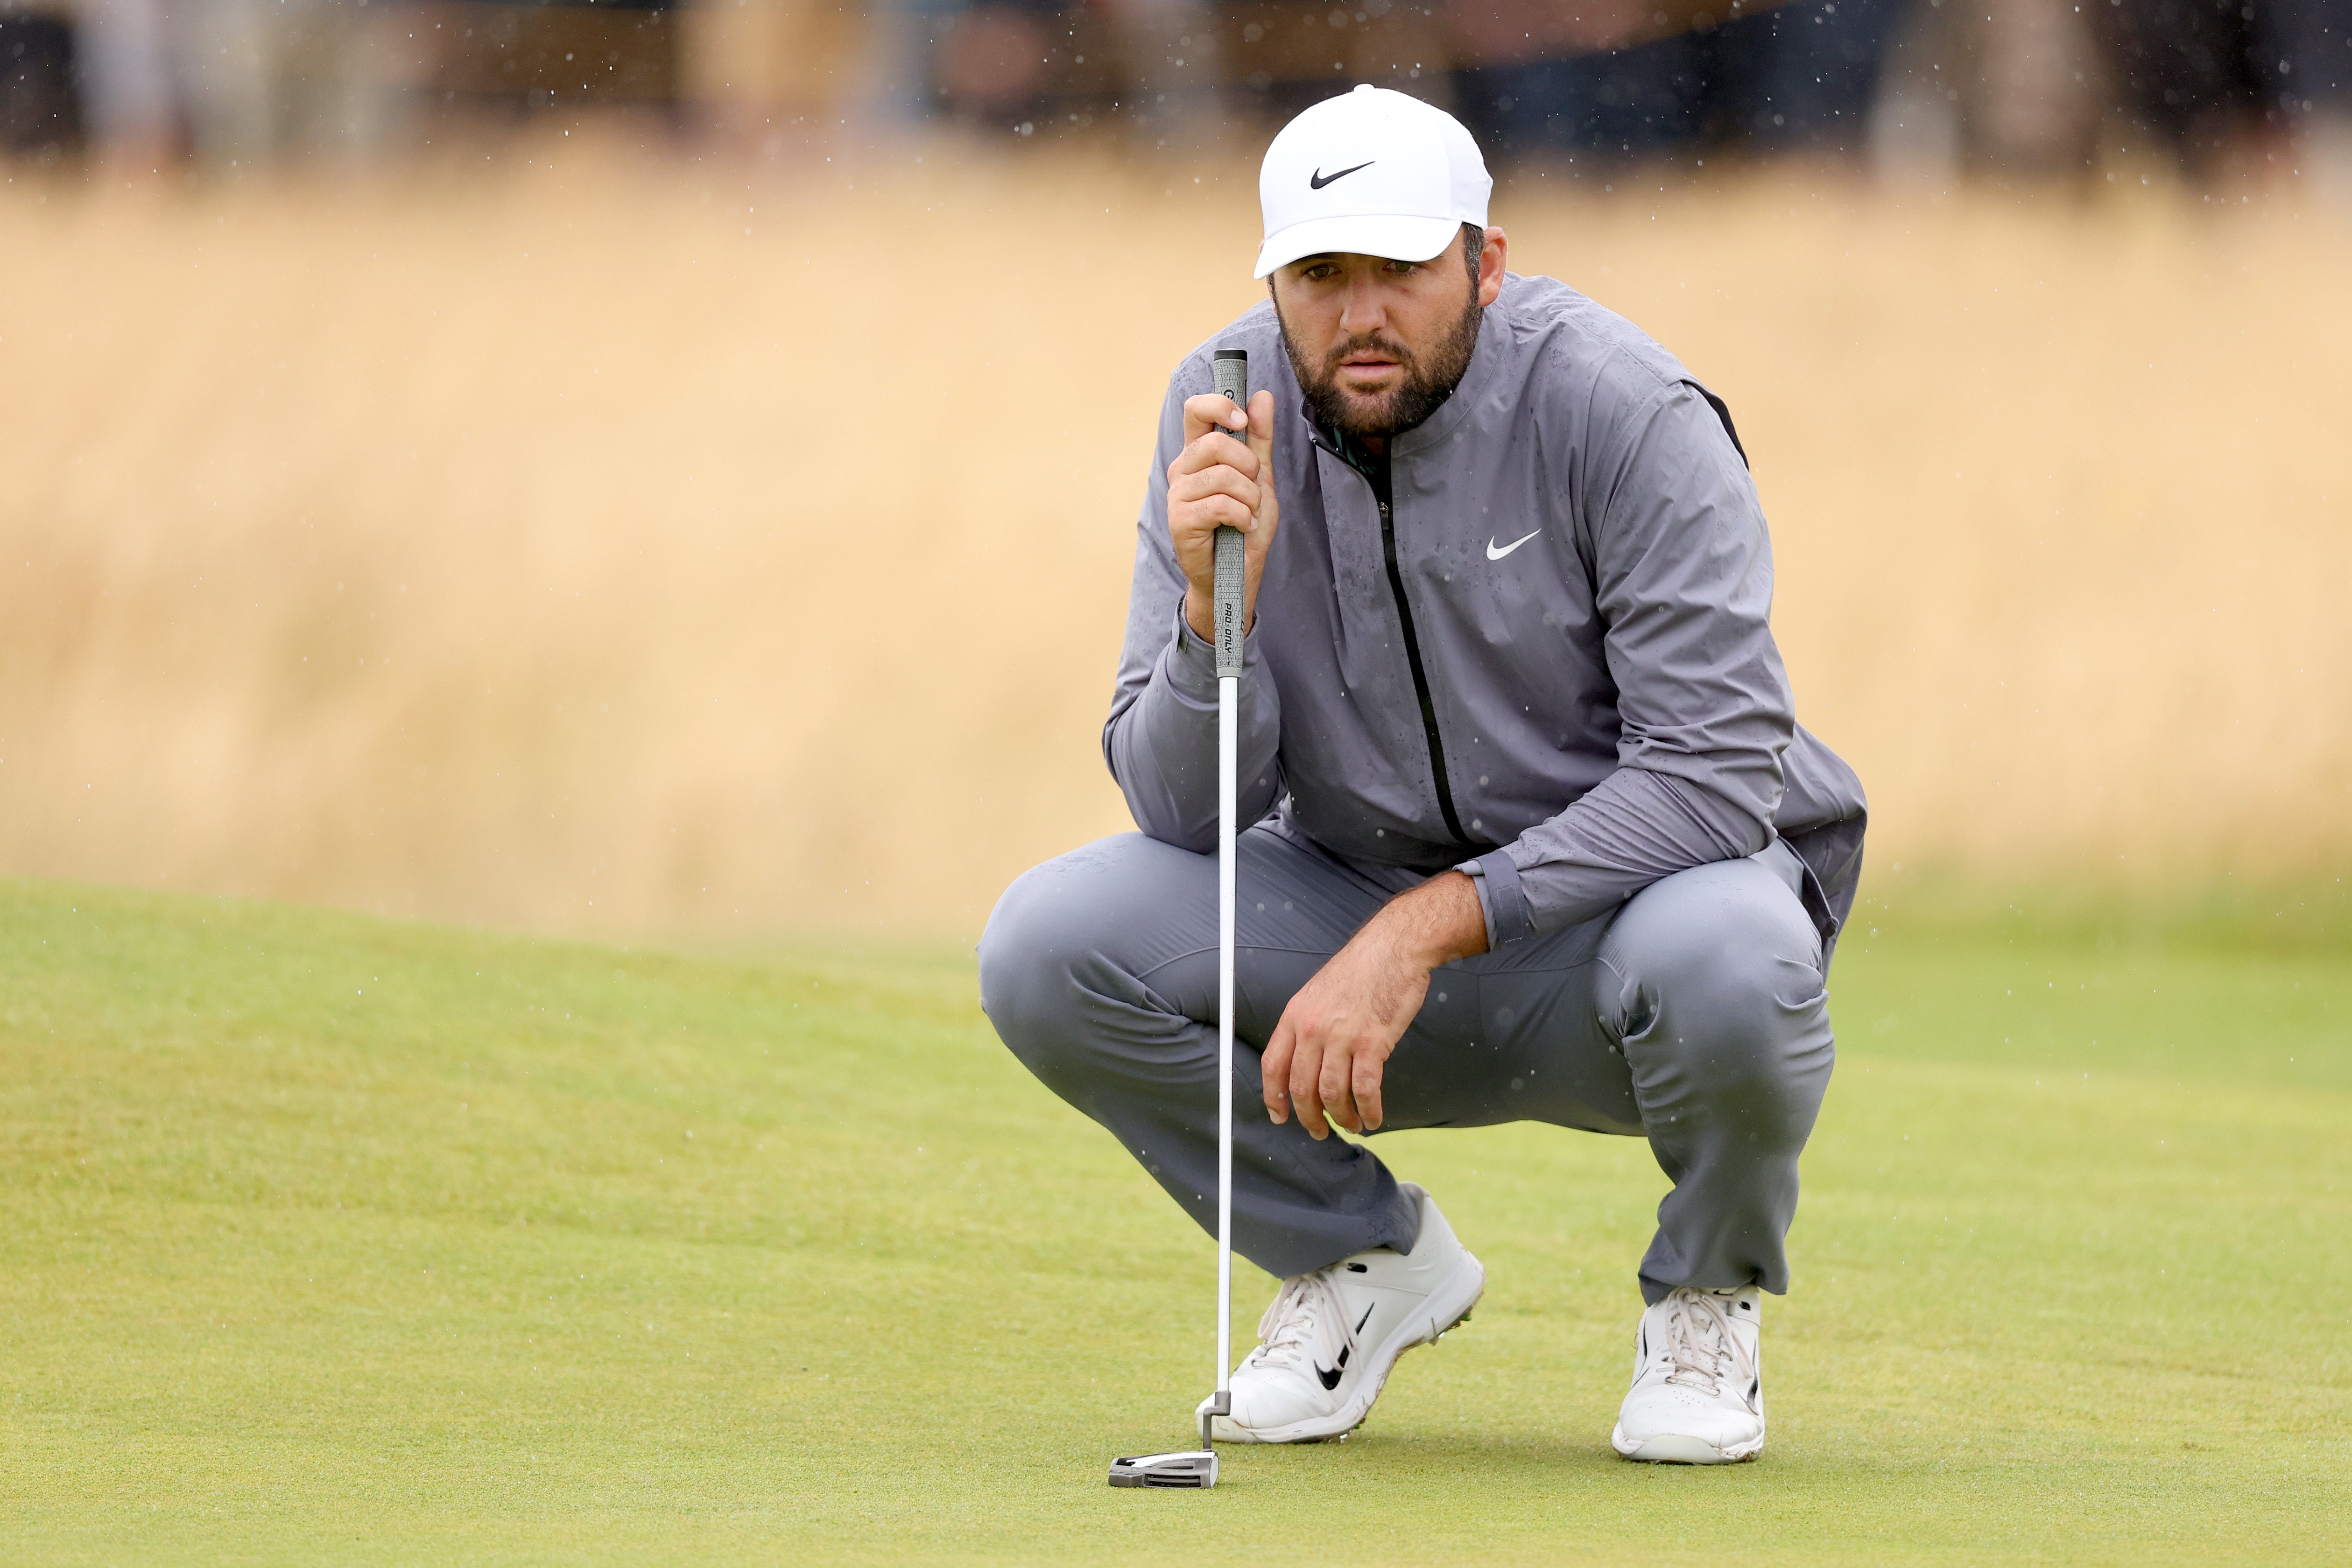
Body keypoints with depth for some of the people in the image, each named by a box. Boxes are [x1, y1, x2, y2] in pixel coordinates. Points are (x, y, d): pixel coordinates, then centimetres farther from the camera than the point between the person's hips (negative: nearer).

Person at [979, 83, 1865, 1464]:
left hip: (1622, 890, -3)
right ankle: (1366, 1258, 5)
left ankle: (1709, 1297, -3)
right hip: (1362, 911, 4)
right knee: (1047, 948, -20)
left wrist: (1428, 931, -32)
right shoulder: (1226, 413, -9)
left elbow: (1717, 774, -26)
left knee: (1726, 962, -39)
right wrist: (1216, 602, -30)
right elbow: (1184, 812, -10)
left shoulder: (1625, 414, -21)